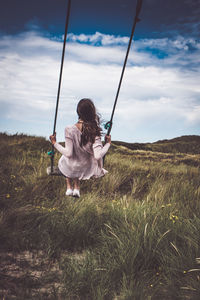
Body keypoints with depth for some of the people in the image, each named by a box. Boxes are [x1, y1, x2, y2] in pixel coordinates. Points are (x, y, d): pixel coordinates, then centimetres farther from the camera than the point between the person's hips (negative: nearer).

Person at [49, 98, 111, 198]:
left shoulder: (70, 130, -29)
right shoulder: (95, 131, -24)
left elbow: (68, 153, -23)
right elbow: (98, 155, -28)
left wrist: (54, 143, -11)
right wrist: (108, 144, -13)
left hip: (71, 169, -1)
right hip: (87, 168, 2)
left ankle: (69, 187, 40)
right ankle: (77, 188, 36)